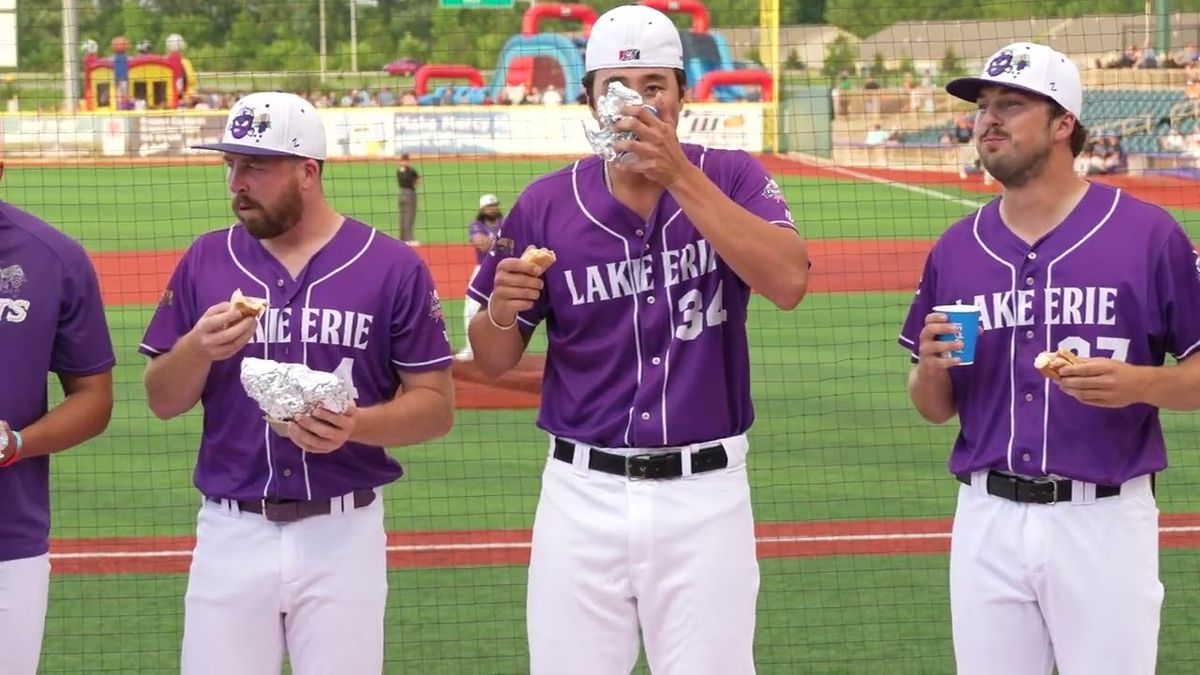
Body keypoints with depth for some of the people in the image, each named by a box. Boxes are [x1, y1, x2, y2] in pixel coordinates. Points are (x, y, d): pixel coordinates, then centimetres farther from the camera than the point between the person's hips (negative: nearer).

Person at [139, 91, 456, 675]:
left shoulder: (393, 266, -2)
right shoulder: (206, 261, 7)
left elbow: (436, 406, -1)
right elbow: (162, 402, 9)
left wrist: (356, 425, -19)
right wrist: (196, 349, -13)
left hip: (342, 535, -2)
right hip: (231, 533, 2)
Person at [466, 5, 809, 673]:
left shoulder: (730, 179, -1)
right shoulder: (546, 204, 2)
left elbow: (788, 282, -21)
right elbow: (492, 361, 7)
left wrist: (680, 175, -25)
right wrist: (503, 309, -16)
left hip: (706, 493, -1)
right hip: (584, 493, 1)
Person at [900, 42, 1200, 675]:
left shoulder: (1148, 234, -4)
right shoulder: (956, 248, 8)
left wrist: (1137, 382, -20)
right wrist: (931, 368, -8)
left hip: (1105, 522, -4)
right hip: (988, 521, 4)